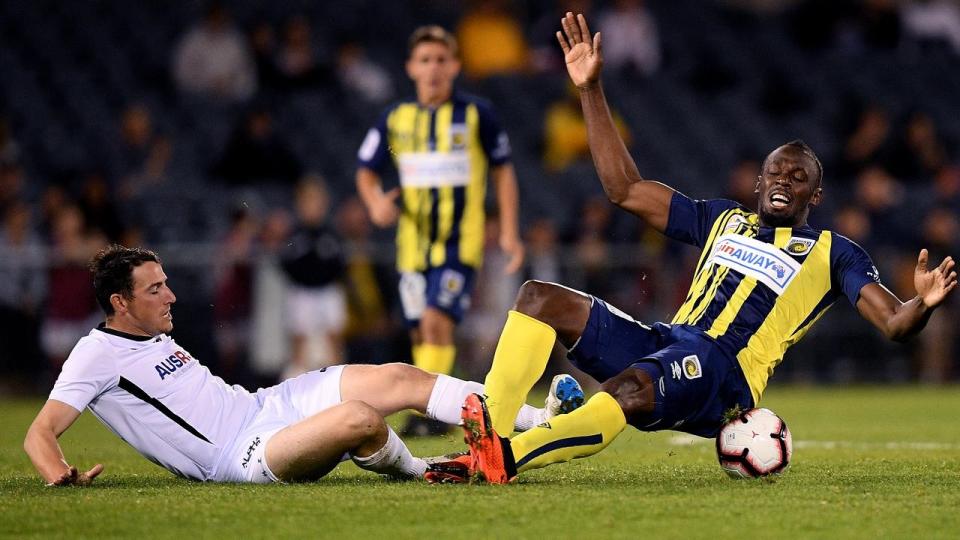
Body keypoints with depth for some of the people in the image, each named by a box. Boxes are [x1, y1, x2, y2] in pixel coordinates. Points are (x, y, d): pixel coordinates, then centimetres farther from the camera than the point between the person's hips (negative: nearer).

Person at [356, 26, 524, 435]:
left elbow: (503, 171, 6)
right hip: (413, 243, 4)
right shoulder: (396, 119, 6)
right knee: (421, 333, 6)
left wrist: (509, 232, 0)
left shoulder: (476, 114, 0)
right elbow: (366, 171, 13)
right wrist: (375, 202, -10)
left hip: (461, 242, -4)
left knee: (436, 322, -20)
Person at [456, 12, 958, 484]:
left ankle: (507, 457, -44)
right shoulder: (723, 220, 27)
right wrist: (591, 90, 22)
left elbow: (894, 322, 2)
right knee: (540, 298, -9)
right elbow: (626, 189, 25)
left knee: (627, 391, -39)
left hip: (723, 373, -6)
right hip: (667, 343, 7)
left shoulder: (832, 254, 13)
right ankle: (487, 434, -25)